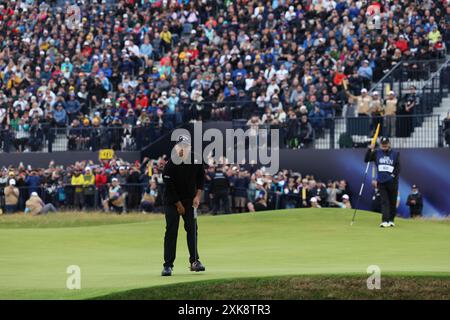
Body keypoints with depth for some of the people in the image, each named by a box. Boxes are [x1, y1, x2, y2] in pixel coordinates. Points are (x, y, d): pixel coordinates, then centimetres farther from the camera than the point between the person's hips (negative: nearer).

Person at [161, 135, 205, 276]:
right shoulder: (171, 164, -24)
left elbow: (201, 177, 5)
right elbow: (169, 187, -19)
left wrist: (198, 195, -6)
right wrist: (179, 205, -13)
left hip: (190, 199, 4)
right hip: (172, 200, -4)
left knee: (192, 228, -3)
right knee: (171, 230, -9)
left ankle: (194, 261, 4)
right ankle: (168, 265, -7)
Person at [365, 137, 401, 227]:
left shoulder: (395, 154, 5)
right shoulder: (376, 153, 8)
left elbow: (398, 167, 1)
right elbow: (366, 159, 2)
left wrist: (394, 175, -13)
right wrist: (370, 149, -8)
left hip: (392, 182, 0)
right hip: (381, 182, 0)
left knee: (392, 202, 6)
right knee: (384, 202, -7)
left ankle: (391, 220, 18)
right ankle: (385, 221, -14)